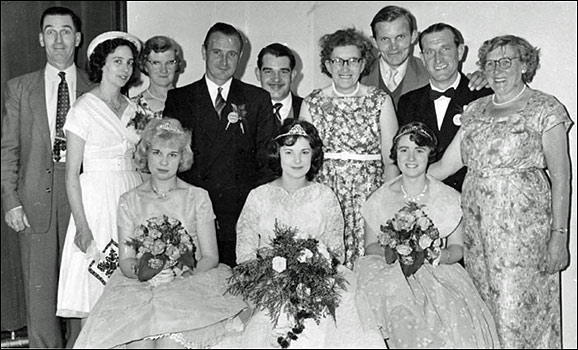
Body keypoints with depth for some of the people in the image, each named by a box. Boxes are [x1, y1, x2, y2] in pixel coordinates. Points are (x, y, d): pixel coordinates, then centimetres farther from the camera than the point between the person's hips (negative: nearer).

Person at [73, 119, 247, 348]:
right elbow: (125, 260, 5)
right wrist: (142, 271, -18)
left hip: (190, 284, -1)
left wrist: (180, 274, -16)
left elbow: (211, 257, 2)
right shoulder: (129, 201, 9)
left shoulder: (197, 198, 6)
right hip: (139, 286, 1)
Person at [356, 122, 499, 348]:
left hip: (438, 273, 0)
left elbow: (457, 248, 7)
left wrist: (439, 255, -16)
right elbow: (370, 246, 7)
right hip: (392, 273, 0)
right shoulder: (381, 198, 5)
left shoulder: (448, 198, 5)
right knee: (404, 318, -32)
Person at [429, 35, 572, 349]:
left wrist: (559, 235, -11)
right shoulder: (475, 110, 13)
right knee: (483, 311, 8)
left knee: (519, 309, -4)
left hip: (523, 224, -4)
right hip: (477, 224, 5)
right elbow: (446, 164, 10)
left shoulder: (545, 108, -1)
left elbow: (561, 177, -5)